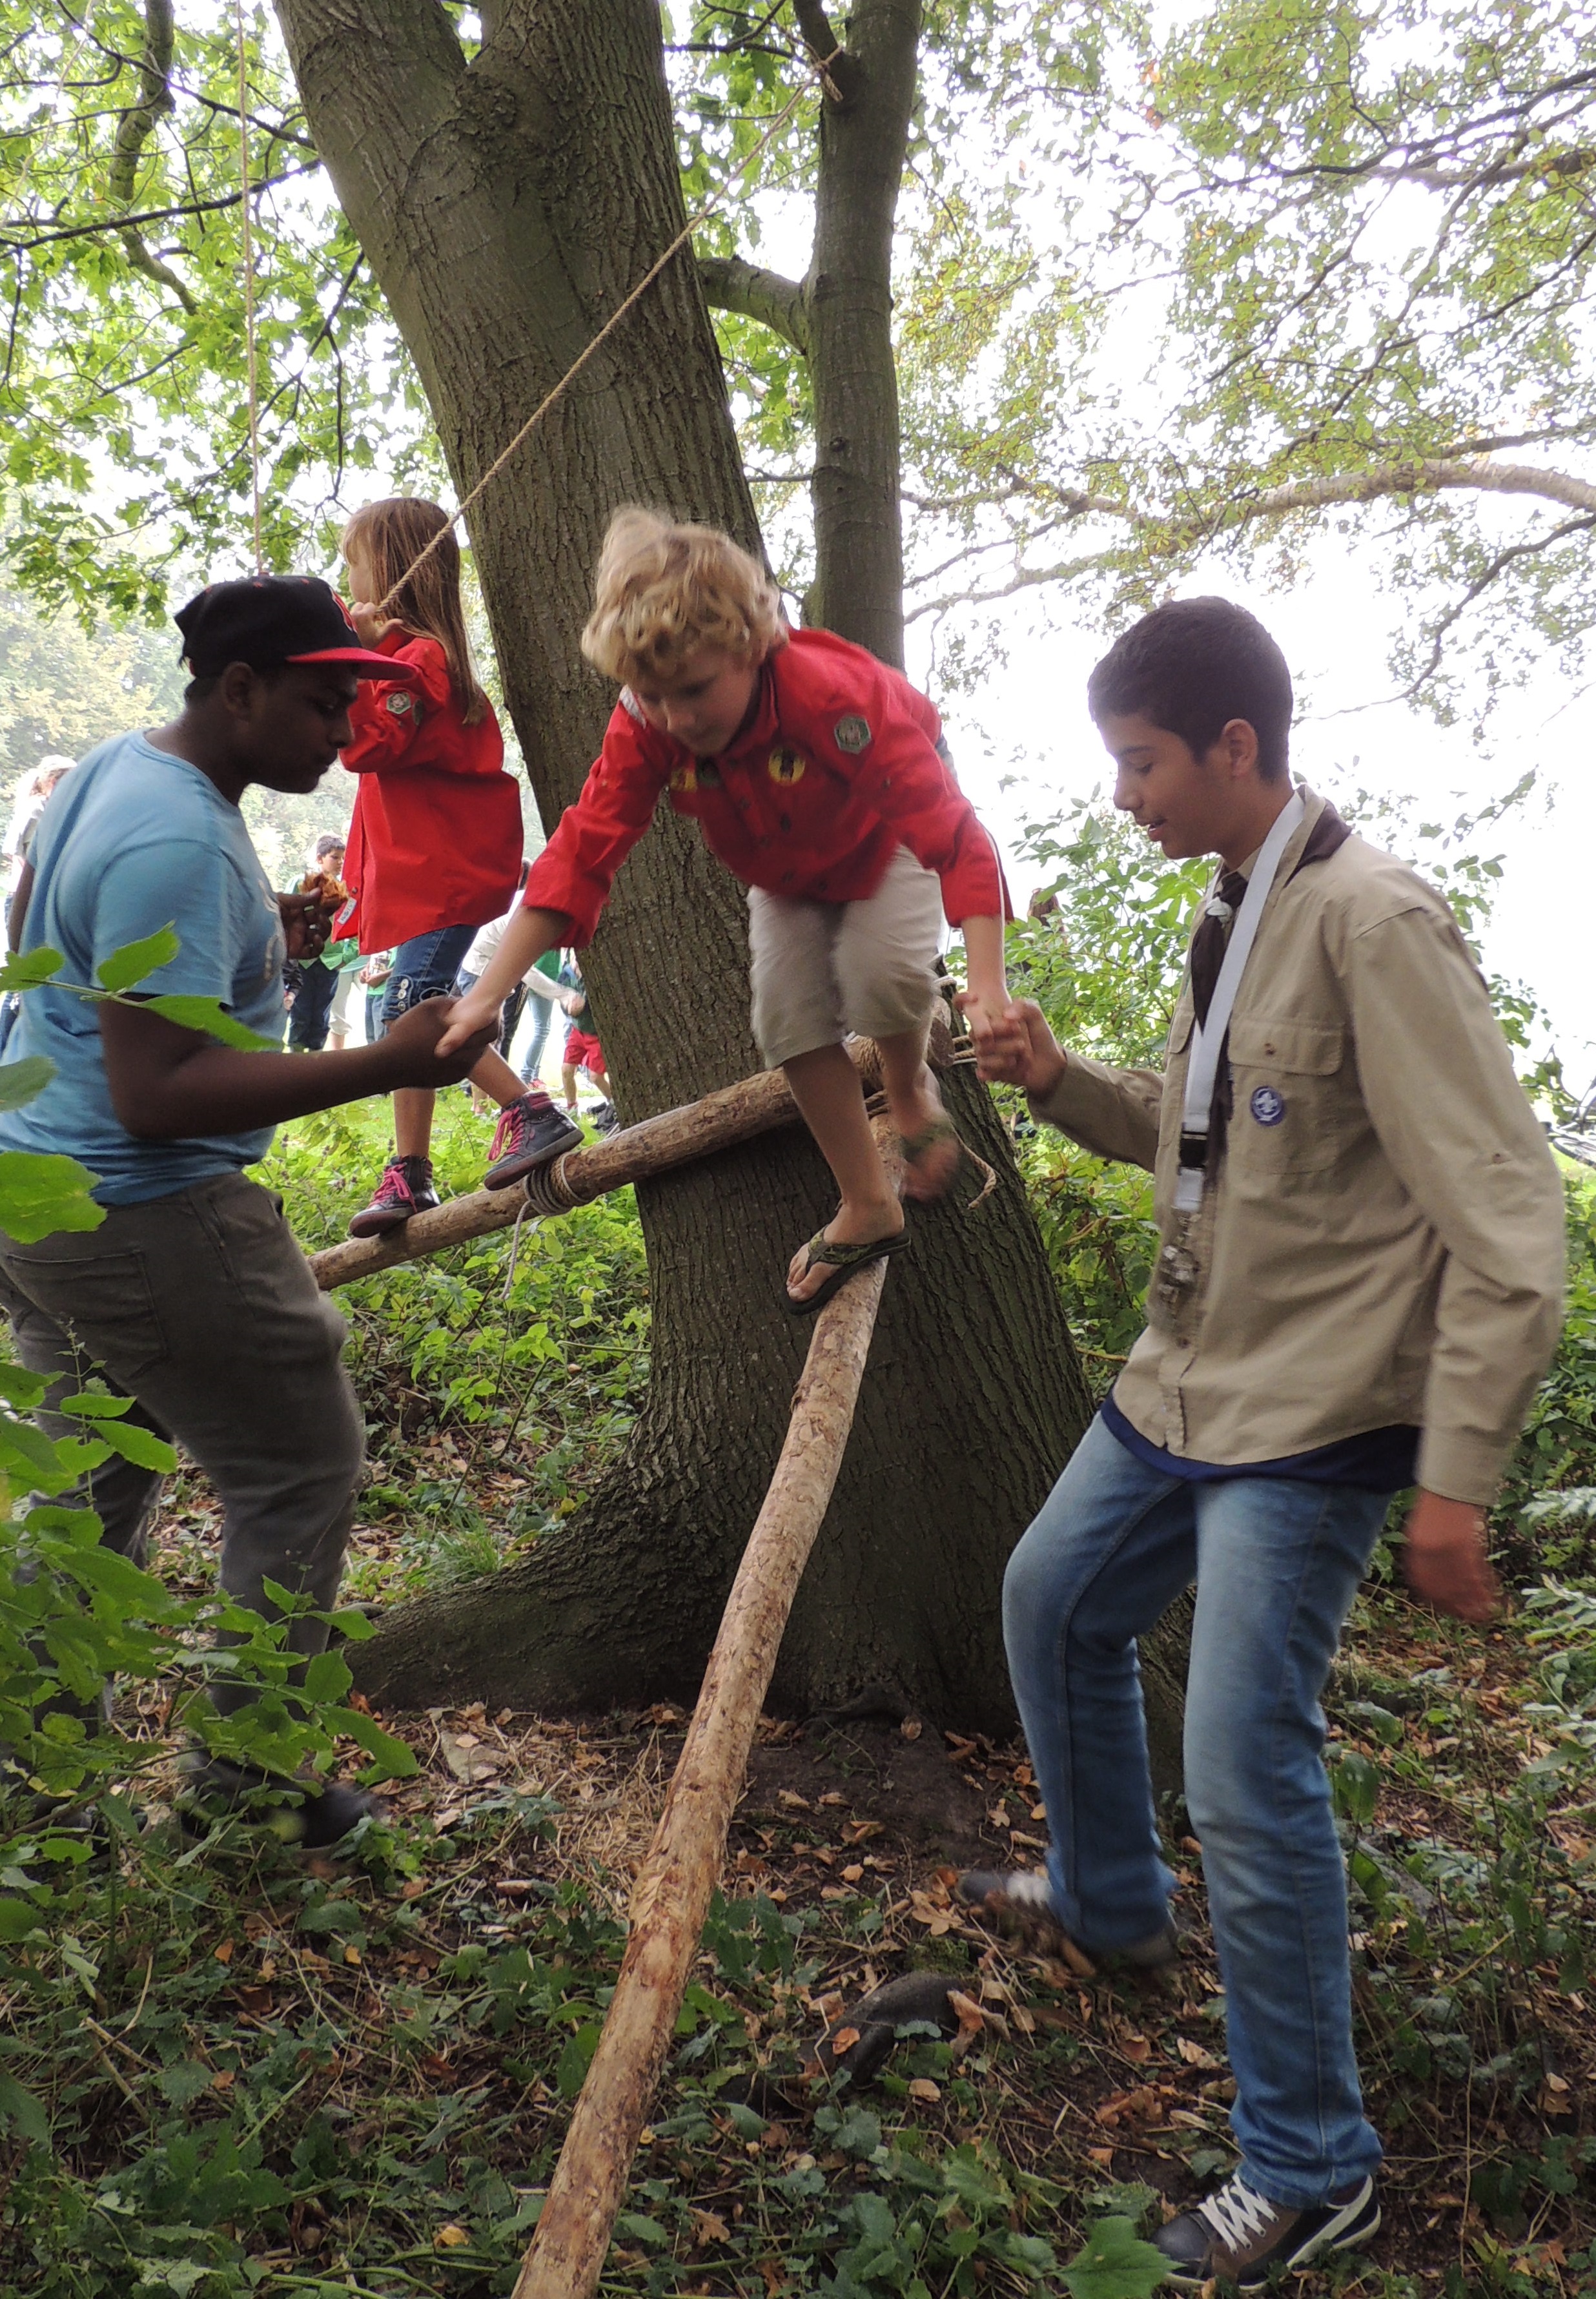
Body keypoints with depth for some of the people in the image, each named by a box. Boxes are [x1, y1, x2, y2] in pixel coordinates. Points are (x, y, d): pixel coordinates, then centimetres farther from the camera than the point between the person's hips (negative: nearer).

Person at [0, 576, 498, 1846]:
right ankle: (250, 1780, 16)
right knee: (301, 1471, 4)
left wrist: (261, 939, 11)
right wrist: (388, 1065, -30)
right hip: (138, 1223, -10)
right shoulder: (180, 843, -23)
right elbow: (156, 1098, -28)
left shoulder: (123, 766, 9)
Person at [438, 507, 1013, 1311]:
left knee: (882, 971, -29)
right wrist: (487, 994, -41)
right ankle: (867, 1209, 4)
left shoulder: (836, 698, -45)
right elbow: (582, 852, -33)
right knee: (788, 1015, -10)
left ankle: (910, 1088, 7)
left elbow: (954, 834, -48)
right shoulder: (644, 727, -32)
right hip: (785, 875, 4)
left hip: (889, 836, -4)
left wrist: (988, 984, -59)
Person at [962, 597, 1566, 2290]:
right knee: (1051, 1606, 23)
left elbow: (1506, 1221, -22)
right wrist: (1063, 1085, 2)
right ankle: (1107, 1902, 47)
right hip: (1182, 1385, 10)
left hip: (1311, 1423, -10)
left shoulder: (1373, 925, -20)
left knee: (1246, 1772, -7)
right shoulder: (1235, 913, 9)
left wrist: (1457, 1479, -23)